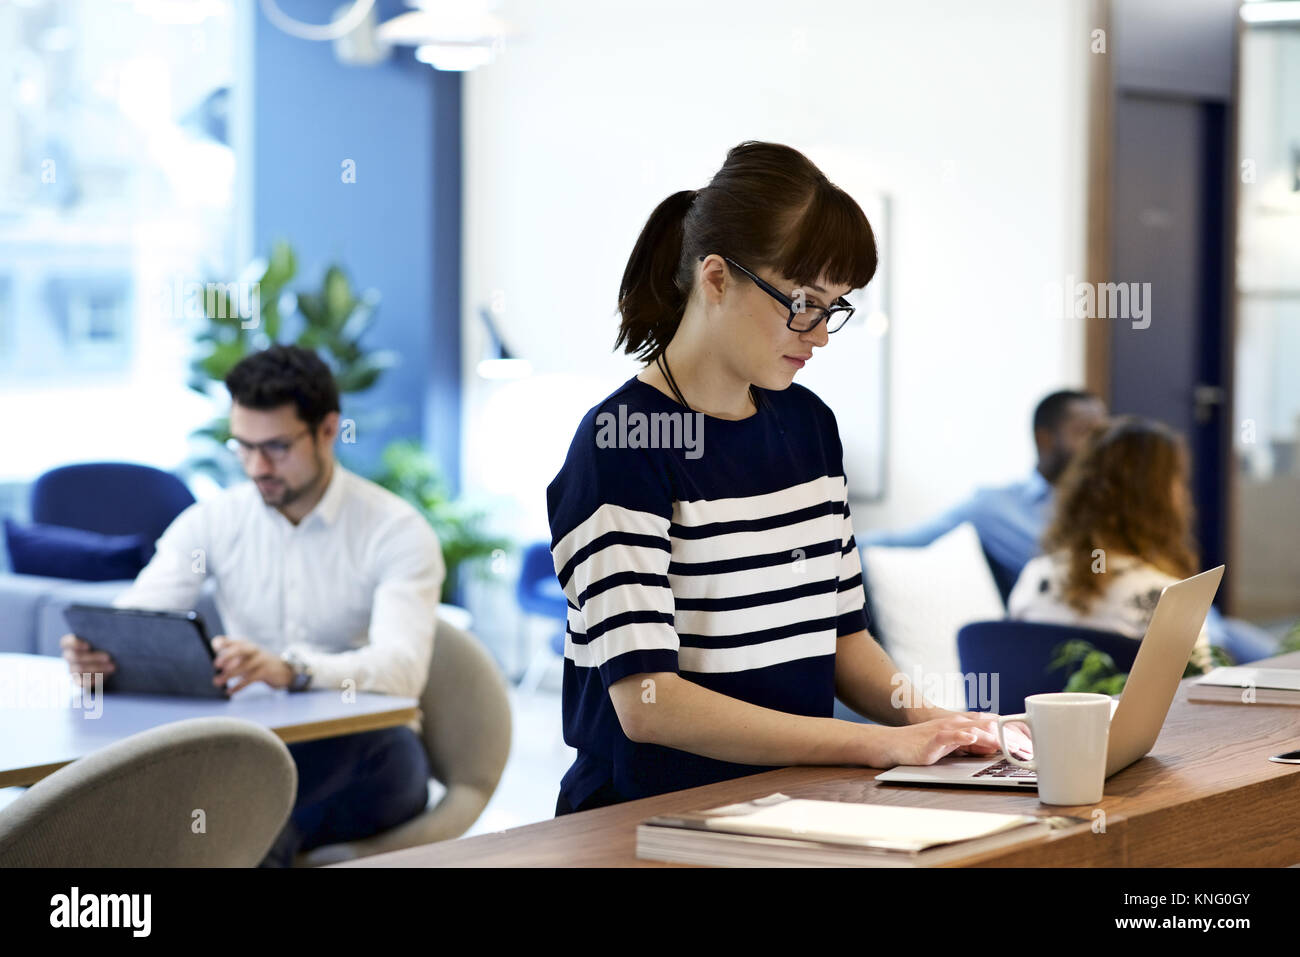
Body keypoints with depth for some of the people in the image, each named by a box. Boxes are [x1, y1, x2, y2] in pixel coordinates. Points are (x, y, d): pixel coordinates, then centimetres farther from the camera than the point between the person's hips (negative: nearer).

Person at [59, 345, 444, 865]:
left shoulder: (396, 530, -5)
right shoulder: (211, 522, 7)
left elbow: (403, 666, -22)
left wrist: (292, 669, -42)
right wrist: (93, 651, -31)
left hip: (362, 763, -3)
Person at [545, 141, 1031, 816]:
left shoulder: (808, 424, 13)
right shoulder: (622, 442, -11)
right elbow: (645, 703, -18)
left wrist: (926, 719, -1)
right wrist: (880, 743, -19)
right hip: (651, 809, -7)